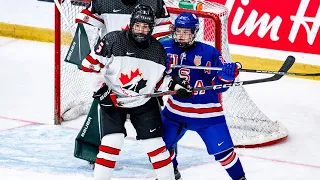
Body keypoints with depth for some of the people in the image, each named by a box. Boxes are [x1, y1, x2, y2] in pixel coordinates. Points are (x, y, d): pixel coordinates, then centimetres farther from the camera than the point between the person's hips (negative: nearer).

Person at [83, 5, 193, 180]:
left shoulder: (158, 50, -2)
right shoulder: (113, 40, -16)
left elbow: (160, 78, 9)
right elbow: (91, 64, -11)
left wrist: (176, 85, -7)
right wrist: (99, 88, -16)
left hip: (144, 102, 3)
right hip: (112, 99, -3)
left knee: (155, 144, 2)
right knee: (111, 142, -14)